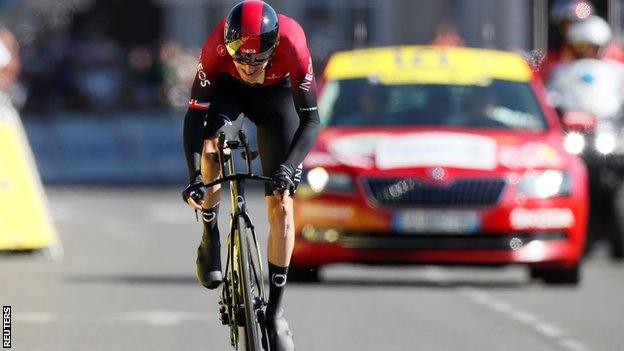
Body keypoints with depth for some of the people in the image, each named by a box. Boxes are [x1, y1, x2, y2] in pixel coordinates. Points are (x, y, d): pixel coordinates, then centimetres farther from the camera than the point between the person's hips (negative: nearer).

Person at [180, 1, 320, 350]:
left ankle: (276, 310, 0)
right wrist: (195, 176, -42)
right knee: (212, 146, -34)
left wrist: (287, 167, -44)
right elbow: (195, 115, -31)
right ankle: (210, 237, -10)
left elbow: (310, 119, -30)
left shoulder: (291, 45, -38)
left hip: (277, 95, 0)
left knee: (281, 204, -8)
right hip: (229, 92, 0)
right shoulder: (216, 48, -36)